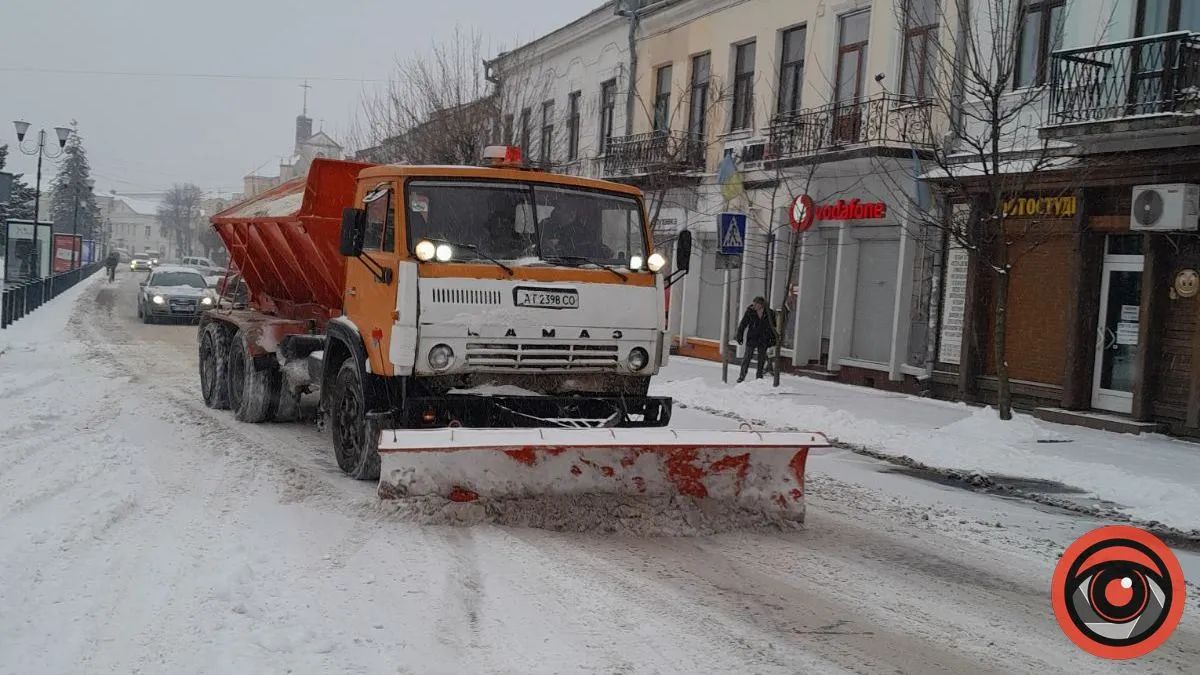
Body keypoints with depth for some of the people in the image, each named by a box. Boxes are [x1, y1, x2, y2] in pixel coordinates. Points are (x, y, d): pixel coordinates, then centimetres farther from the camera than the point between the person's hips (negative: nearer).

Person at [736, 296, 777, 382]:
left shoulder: (769, 314, -4)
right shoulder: (750, 312, -7)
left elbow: (773, 328, 6)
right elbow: (742, 325, 0)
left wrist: (773, 340, 3)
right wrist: (739, 336, -4)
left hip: (763, 341, 1)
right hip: (751, 339, -1)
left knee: (762, 359, 10)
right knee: (747, 358, -2)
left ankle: (759, 376, 23)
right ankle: (742, 376, 4)